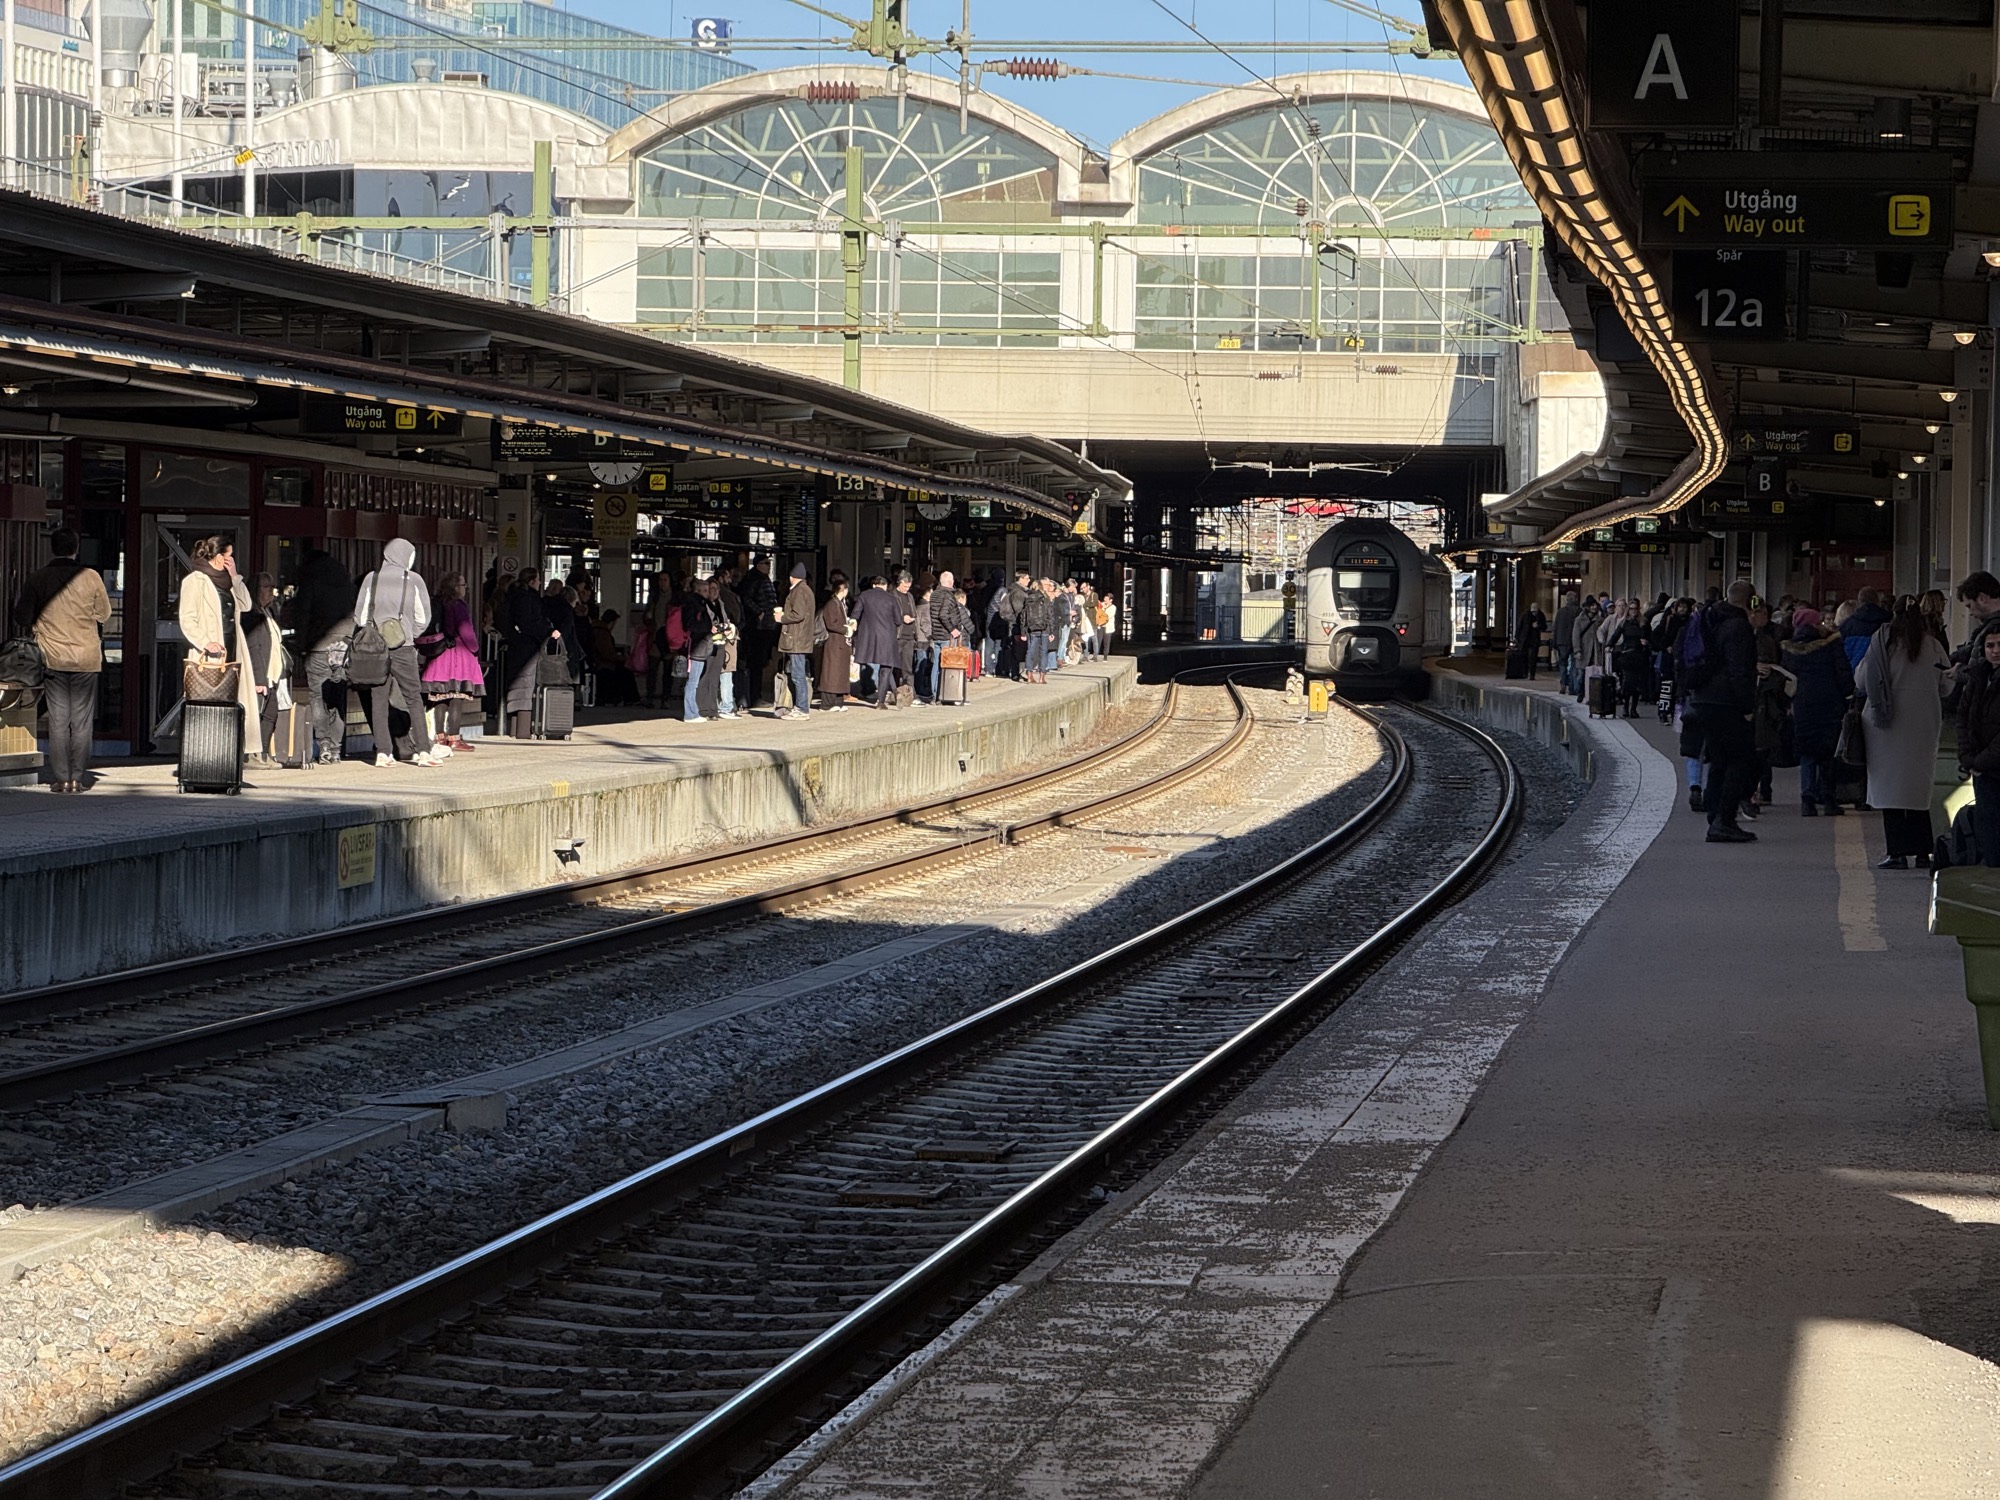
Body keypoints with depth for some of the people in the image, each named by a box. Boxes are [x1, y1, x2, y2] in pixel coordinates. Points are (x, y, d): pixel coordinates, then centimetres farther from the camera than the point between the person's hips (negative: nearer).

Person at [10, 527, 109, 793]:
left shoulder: (36, 579, -3)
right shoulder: (91, 577, -4)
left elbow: (22, 619, 4)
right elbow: (104, 614, 8)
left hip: (52, 658, 0)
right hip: (86, 658, 0)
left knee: (58, 721, 4)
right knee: (82, 721, 4)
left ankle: (60, 778, 1)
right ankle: (77, 778, 2)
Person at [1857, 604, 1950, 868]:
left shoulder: (1884, 641, -6)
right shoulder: (1933, 645, 3)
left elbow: (1861, 682, -7)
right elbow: (1946, 686, 8)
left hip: (1889, 726, -3)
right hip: (1925, 725, 3)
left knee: (1891, 788, -1)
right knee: (1919, 789, 12)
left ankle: (1898, 853, -7)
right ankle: (1922, 853, 12)